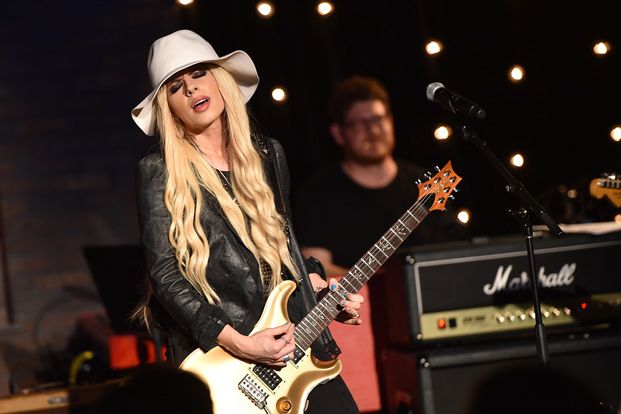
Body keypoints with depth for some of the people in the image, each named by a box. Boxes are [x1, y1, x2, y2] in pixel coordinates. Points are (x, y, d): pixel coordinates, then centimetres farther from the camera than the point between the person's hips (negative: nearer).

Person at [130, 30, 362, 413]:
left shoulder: (268, 155, 13)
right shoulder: (160, 174, -3)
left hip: (298, 347, 5)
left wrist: (320, 288, 6)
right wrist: (237, 343, -17)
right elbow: (165, 274, -9)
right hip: (217, 360, -5)